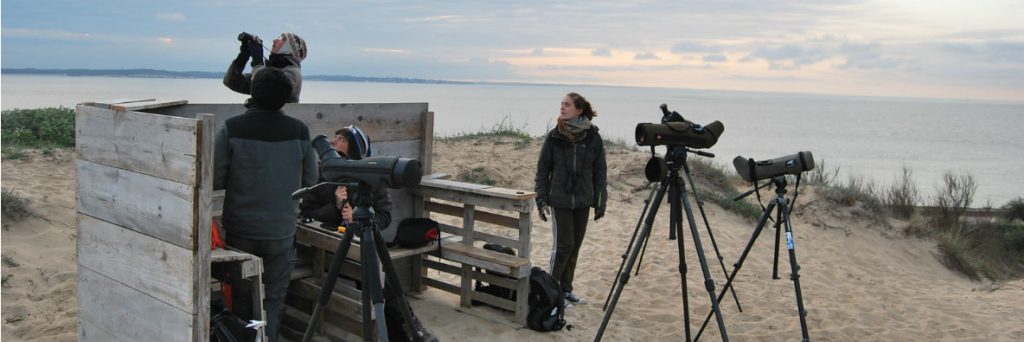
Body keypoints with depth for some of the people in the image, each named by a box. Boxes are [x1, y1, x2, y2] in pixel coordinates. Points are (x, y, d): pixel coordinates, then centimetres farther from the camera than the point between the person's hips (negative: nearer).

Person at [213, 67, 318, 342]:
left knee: (241, 297, 16)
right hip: (282, 231, 0)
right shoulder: (300, 132, -7)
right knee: (273, 298, 10)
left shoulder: (231, 130, -12)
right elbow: (310, 182, 2)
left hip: (240, 230, 0)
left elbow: (215, 180, -7)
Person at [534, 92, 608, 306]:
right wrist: (541, 199, -2)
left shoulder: (593, 138, -2)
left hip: (583, 201, 2)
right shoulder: (554, 136, -3)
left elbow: (600, 172, 4)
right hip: (560, 200, -2)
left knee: (575, 247, 9)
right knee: (563, 245, -5)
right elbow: (542, 169, 2)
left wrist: (600, 201, 2)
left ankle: (565, 289, 23)